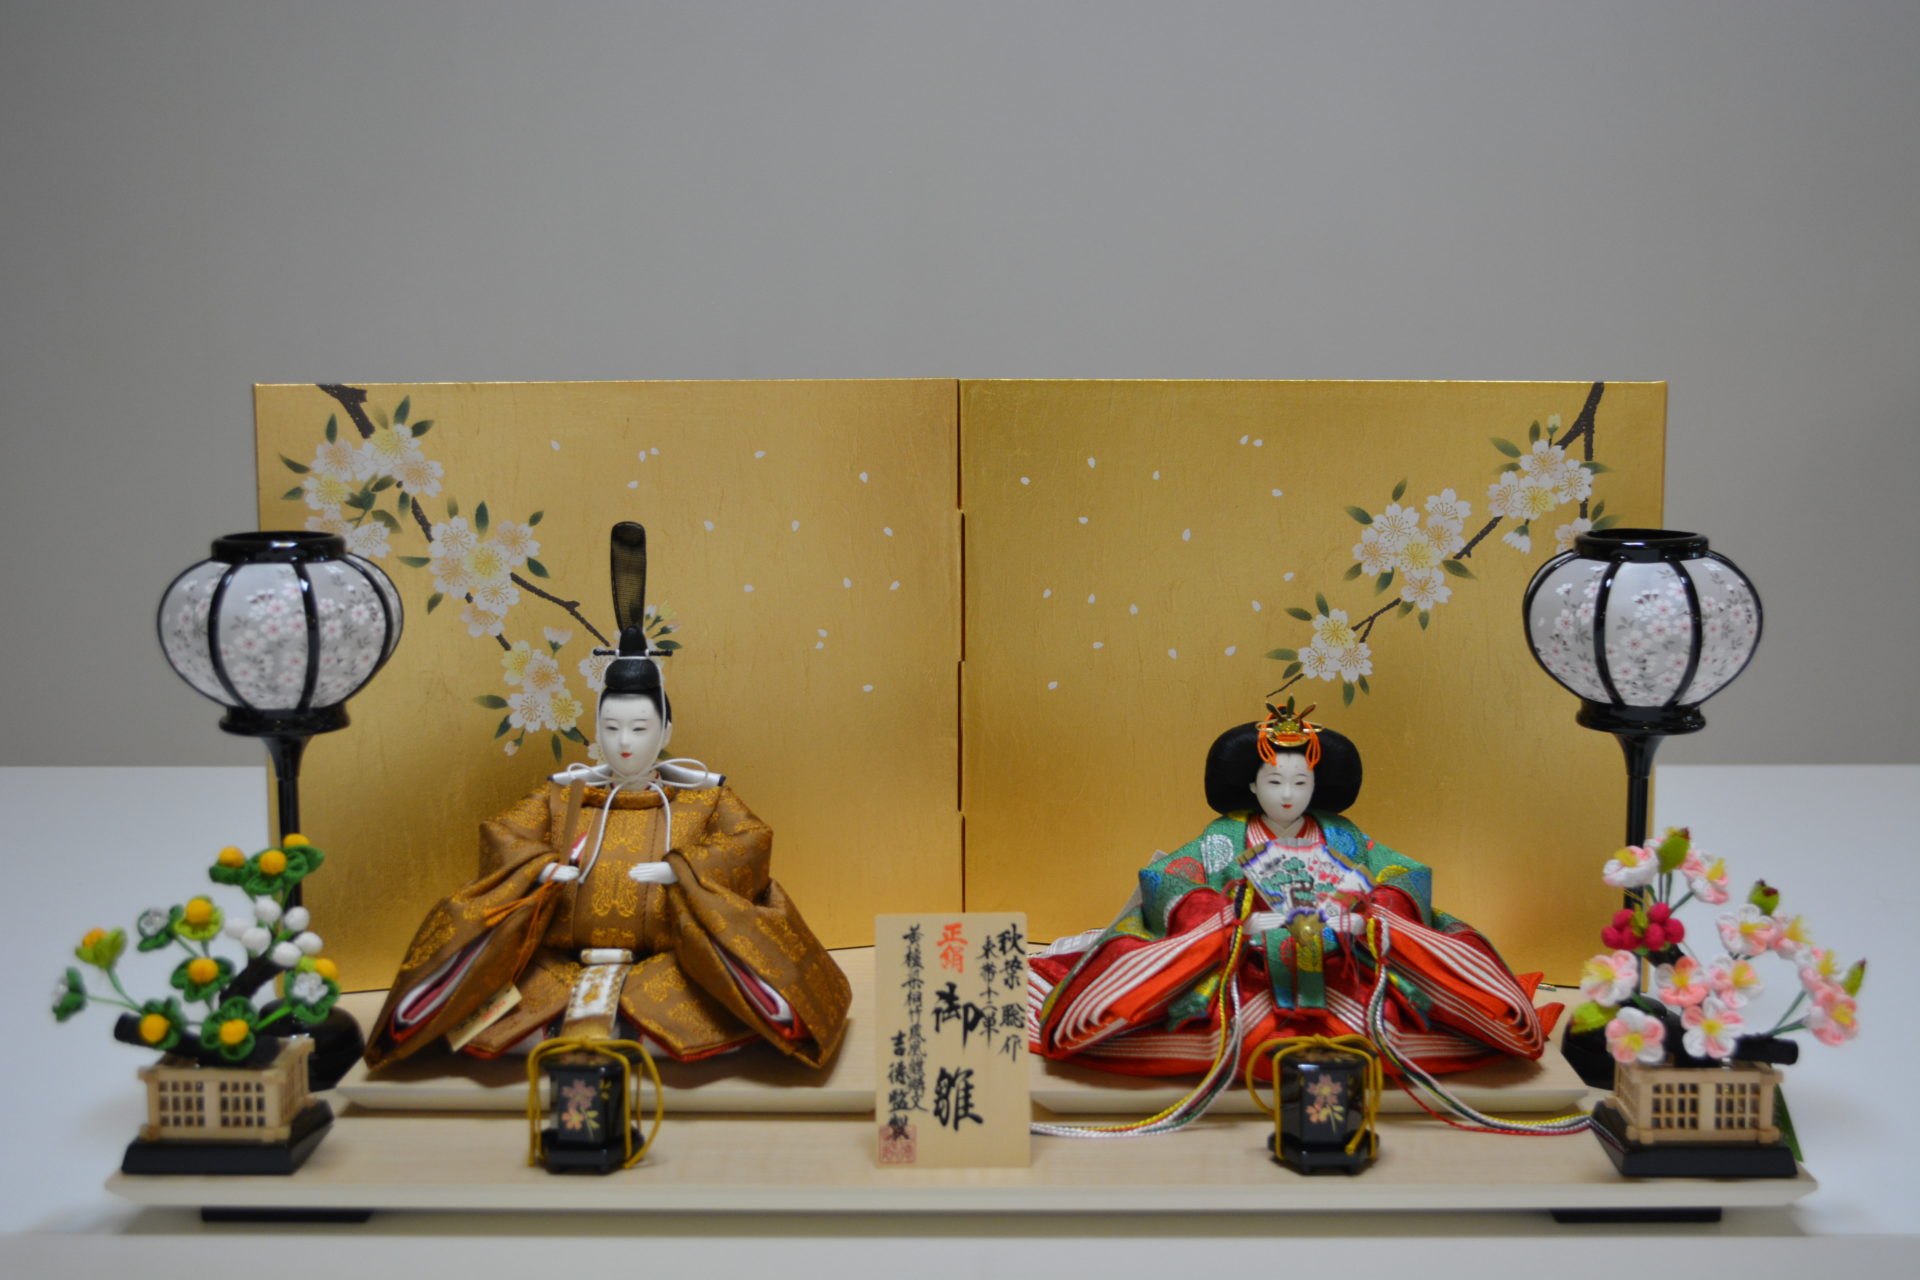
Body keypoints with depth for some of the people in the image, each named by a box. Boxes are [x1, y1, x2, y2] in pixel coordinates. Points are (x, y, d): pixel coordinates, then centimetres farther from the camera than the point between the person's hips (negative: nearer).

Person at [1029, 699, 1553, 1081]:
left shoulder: (1342, 837, 18)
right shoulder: (1226, 837, 11)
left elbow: (1405, 876, 12)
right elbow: (1167, 880, -1)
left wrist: (1370, 918, -10)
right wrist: (1235, 924, -16)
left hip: (1342, 966, 1)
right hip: (1246, 965, -1)